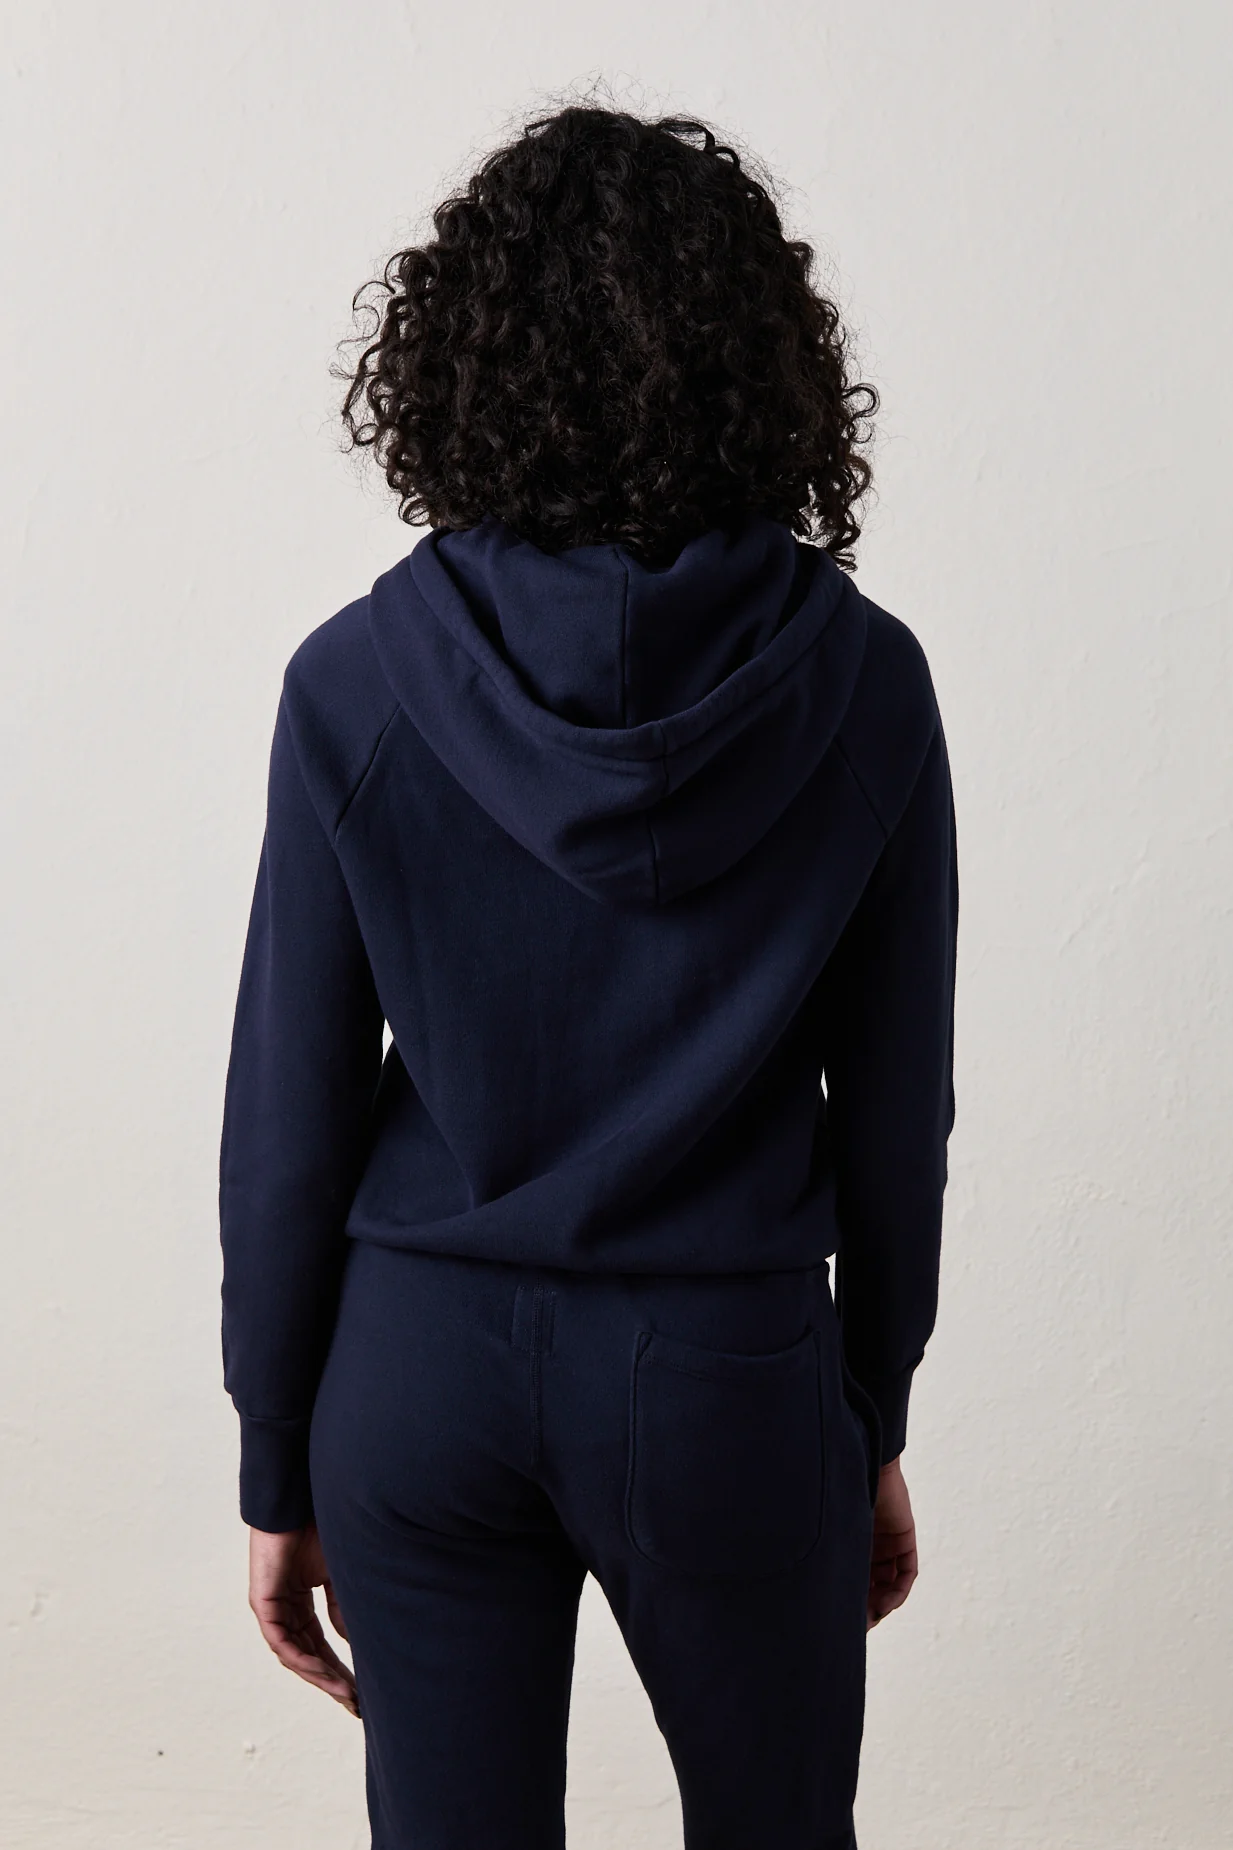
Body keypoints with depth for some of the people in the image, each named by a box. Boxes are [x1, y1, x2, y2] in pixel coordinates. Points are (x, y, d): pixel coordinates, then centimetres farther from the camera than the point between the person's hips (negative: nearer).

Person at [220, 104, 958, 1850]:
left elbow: (289, 1114, -6)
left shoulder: (356, 680, -10)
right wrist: (875, 1426, 10)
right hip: (731, 1376, 0)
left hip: (427, 1372, 0)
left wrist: (276, 1465, 6)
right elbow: (894, 1108, -3)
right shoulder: (861, 683, -9)